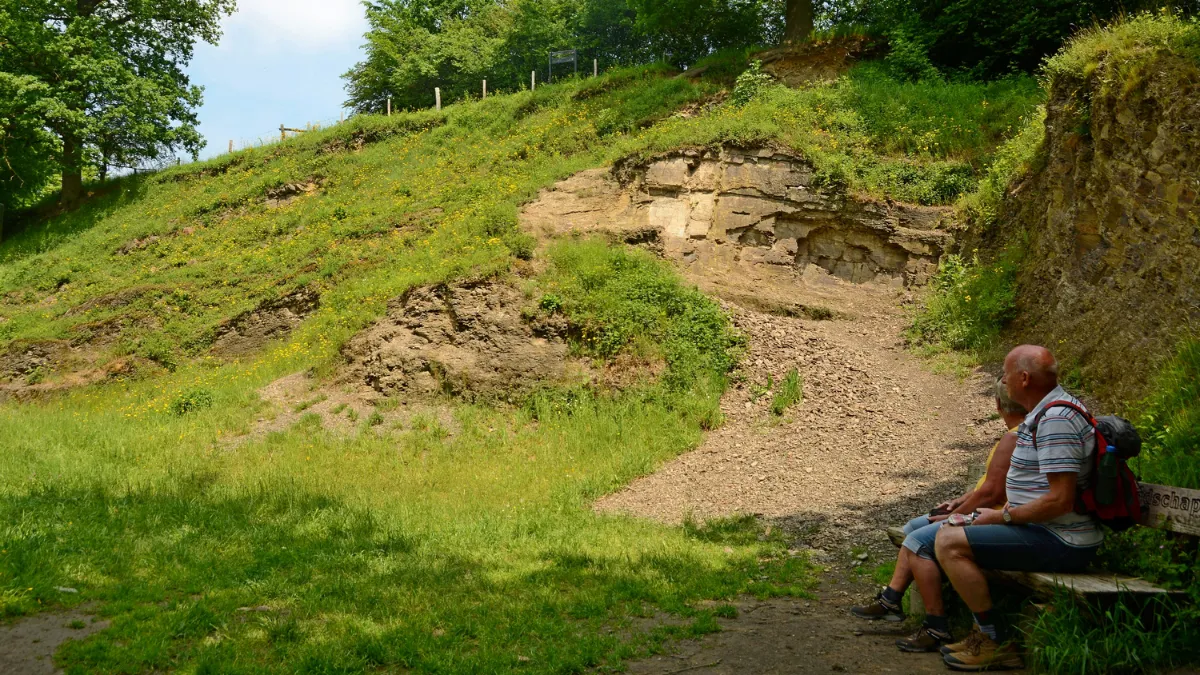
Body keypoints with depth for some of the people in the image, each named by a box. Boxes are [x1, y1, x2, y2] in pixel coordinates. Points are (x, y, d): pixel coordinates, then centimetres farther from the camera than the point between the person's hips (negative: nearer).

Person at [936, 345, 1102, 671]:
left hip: (1059, 543, -11)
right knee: (950, 534, 20)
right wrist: (1002, 514, 11)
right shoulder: (1043, 414, 13)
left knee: (949, 543, -17)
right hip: (1050, 534, 11)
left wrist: (1003, 516, -15)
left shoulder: (1055, 420, -21)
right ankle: (983, 633, 16)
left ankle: (996, 641, -8)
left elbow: (1060, 500, -27)